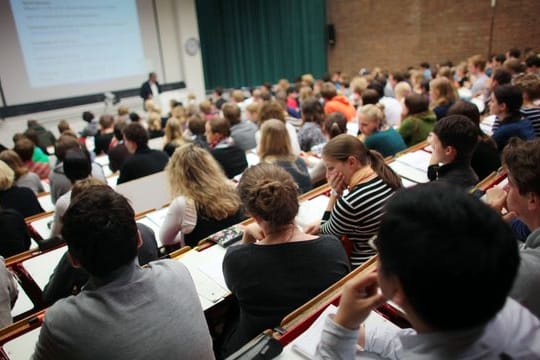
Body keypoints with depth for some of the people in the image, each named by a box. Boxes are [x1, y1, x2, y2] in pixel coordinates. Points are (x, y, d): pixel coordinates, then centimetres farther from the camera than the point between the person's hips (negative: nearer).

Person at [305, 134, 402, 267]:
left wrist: (335, 193, -14)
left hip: (367, 265, -7)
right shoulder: (387, 176, -7)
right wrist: (322, 224, 4)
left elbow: (328, 232, -9)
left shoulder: (350, 202, -30)